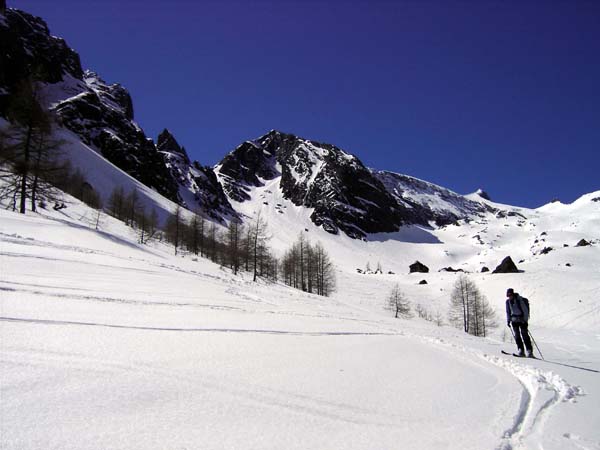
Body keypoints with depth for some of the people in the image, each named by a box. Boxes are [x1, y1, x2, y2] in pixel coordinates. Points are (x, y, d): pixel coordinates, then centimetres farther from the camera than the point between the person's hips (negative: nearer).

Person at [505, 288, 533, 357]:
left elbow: (526, 310, -12)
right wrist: (508, 320, 8)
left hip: (522, 319, -4)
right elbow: (508, 312, 14)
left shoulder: (521, 300, -12)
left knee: (524, 334, -10)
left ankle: (530, 351, -8)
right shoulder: (508, 301, 4)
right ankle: (521, 350, -6)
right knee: (516, 335, -7)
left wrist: (525, 319, -18)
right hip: (514, 320, 4)